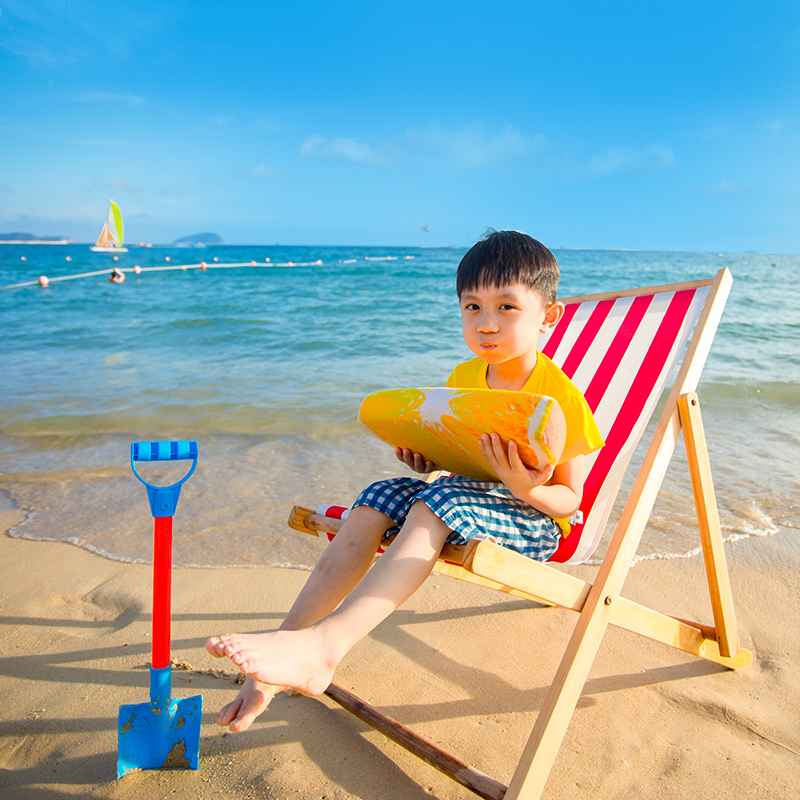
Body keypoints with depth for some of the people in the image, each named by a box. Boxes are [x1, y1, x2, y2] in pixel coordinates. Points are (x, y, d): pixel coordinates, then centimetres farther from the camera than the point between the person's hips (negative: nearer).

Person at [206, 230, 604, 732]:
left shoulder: (562, 397, -14)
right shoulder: (462, 378, 5)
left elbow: (570, 500, -9)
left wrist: (528, 490, -31)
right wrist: (426, 457, -4)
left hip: (533, 519, -6)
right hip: (464, 495, 7)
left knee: (437, 504, -36)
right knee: (375, 501, -19)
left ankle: (324, 642, -47)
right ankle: (287, 643, -26)